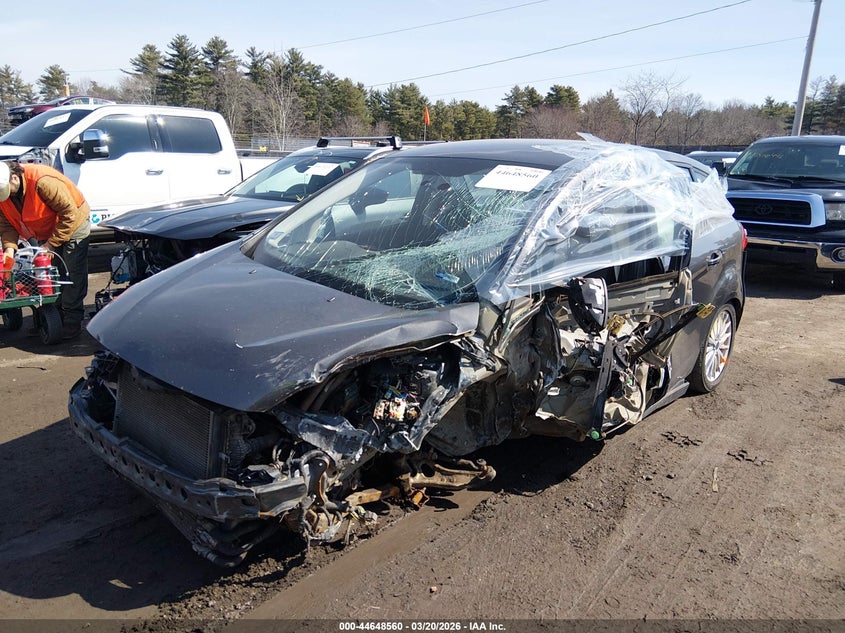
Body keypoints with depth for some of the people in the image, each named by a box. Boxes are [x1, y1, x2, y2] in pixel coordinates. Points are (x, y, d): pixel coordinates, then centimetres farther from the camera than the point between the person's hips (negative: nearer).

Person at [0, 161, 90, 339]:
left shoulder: (43, 182, -34)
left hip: (73, 226, -7)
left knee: (71, 276, -9)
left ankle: (71, 324, -4)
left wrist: (51, 243, -26)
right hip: (47, 233, 7)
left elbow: (69, 213, -30)